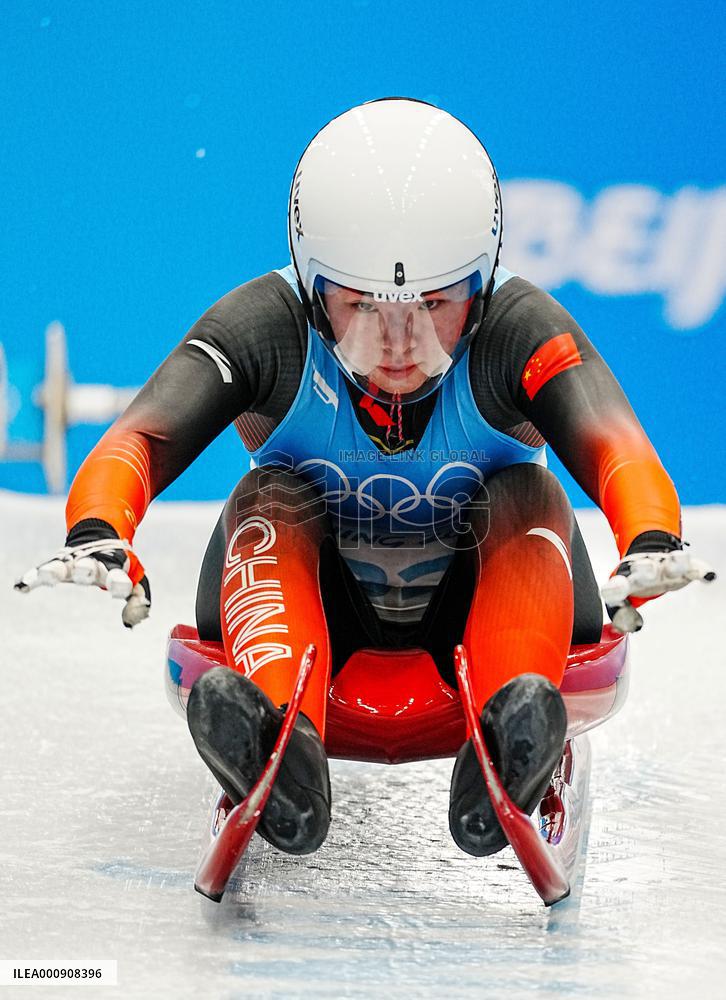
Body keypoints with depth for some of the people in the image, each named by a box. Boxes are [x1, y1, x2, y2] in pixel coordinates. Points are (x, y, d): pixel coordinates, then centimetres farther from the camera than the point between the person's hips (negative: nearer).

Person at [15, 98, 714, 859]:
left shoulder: (520, 331, -22)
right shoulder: (266, 329, -21)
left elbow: (617, 452, -38)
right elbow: (139, 440, -33)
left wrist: (651, 545, -60)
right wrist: (97, 536, -55)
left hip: (476, 603, 0)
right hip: (316, 604, 0)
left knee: (532, 499, -28)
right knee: (268, 500, -28)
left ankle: (509, 742, -51)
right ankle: (280, 750, -52)